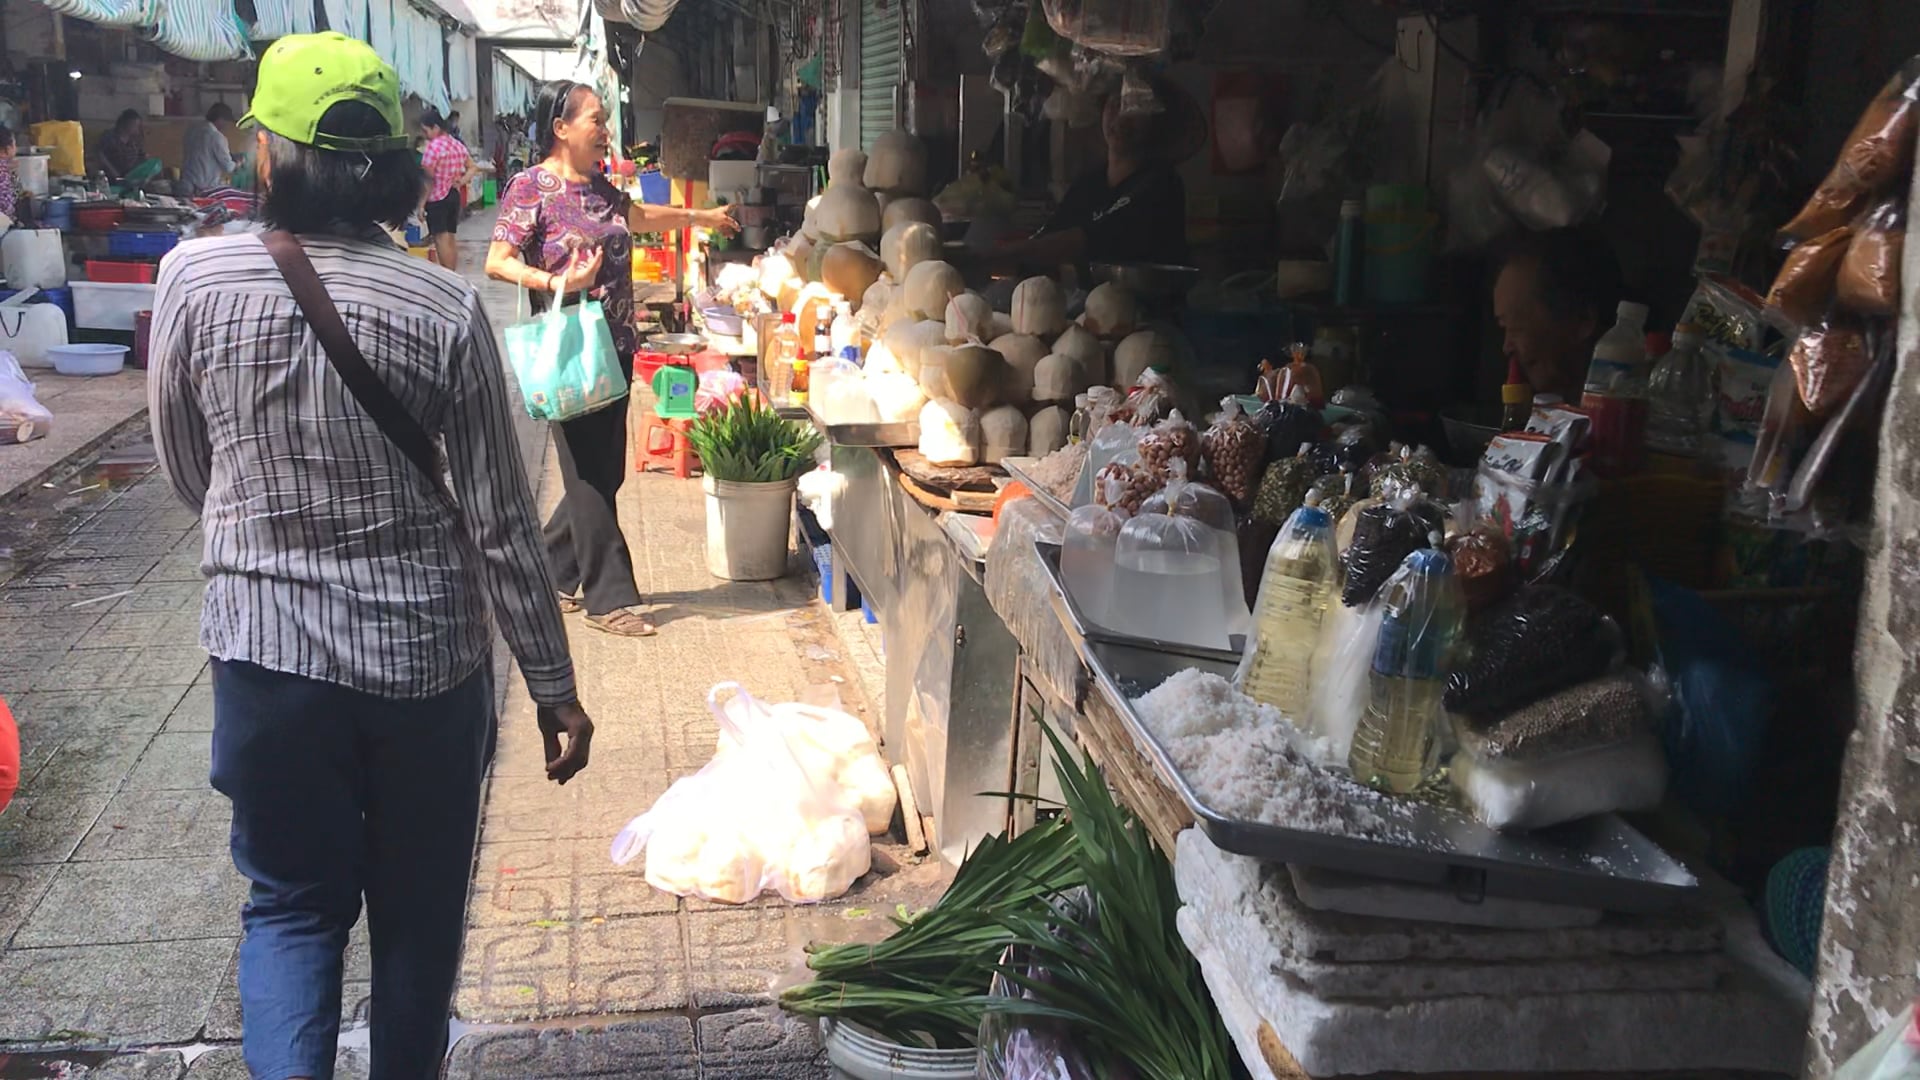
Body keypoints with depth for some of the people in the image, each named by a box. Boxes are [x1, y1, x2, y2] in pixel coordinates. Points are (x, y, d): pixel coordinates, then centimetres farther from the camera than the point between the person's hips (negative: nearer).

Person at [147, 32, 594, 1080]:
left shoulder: (194, 279, -9)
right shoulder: (444, 308, -12)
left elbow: (187, 473, 4)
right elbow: (501, 526, -9)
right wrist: (555, 689, -1)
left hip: (266, 652, 1)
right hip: (426, 658, 0)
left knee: (293, 903, 17)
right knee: (419, 912, 19)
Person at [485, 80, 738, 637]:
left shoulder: (599, 187, 14)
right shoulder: (531, 187, -9)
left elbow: (639, 216, 35)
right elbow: (498, 262, -15)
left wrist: (703, 217, 44)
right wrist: (556, 282, -28)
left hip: (614, 349, 8)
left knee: (606, 472, 10)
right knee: (589, 476, -5)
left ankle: (551, 571, 27)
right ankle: (610, 598, 2)